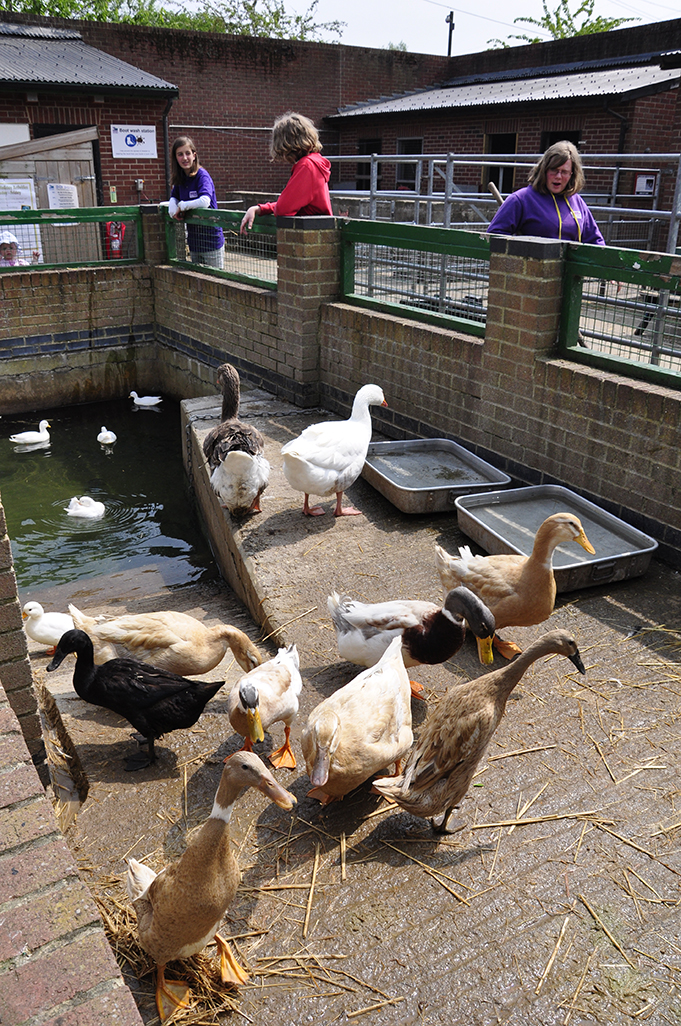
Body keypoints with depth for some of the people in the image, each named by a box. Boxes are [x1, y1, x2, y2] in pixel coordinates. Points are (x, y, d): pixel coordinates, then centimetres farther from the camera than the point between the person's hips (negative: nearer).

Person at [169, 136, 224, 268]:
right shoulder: (179, 179, 8)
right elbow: (174, 197, 21)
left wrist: (182, 206, -16)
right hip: (194, 241, 8)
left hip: (210, 240, -7)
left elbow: (205, 201, -30)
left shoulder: (202, 175, -14)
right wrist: (173, 207, -3)